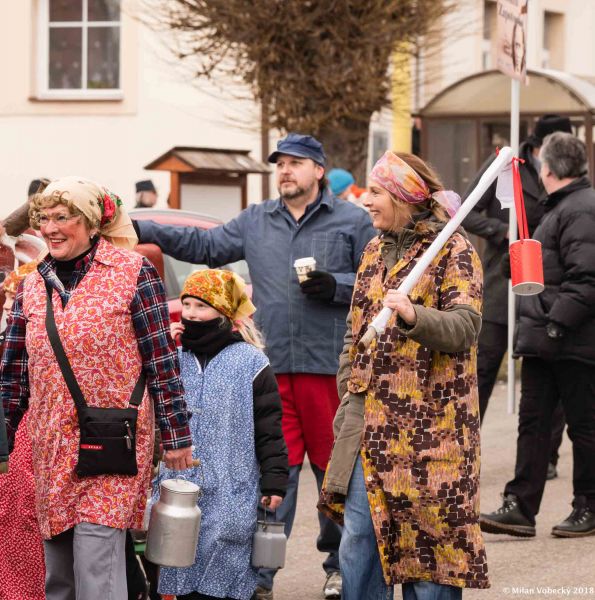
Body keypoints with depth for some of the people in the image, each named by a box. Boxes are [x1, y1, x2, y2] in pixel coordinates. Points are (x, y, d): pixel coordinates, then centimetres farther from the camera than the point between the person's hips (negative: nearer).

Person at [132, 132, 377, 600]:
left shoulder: (352, 221, 4)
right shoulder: (256, 222, 15)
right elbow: (204, 245, 14)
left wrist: (335, 286, -13)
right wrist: (145, 231, 4)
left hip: (330, 364, -3)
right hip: (272, 365, 3)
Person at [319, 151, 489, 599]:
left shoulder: (453, 250, -4)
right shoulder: (375, 252, 17)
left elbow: (465, 326, -15)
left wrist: (414, 314, -33)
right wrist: (348, 399, 13)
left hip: (428, 423, -6)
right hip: (369, 420, 6)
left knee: (429, 538, -3)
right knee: (358, 541, 4)